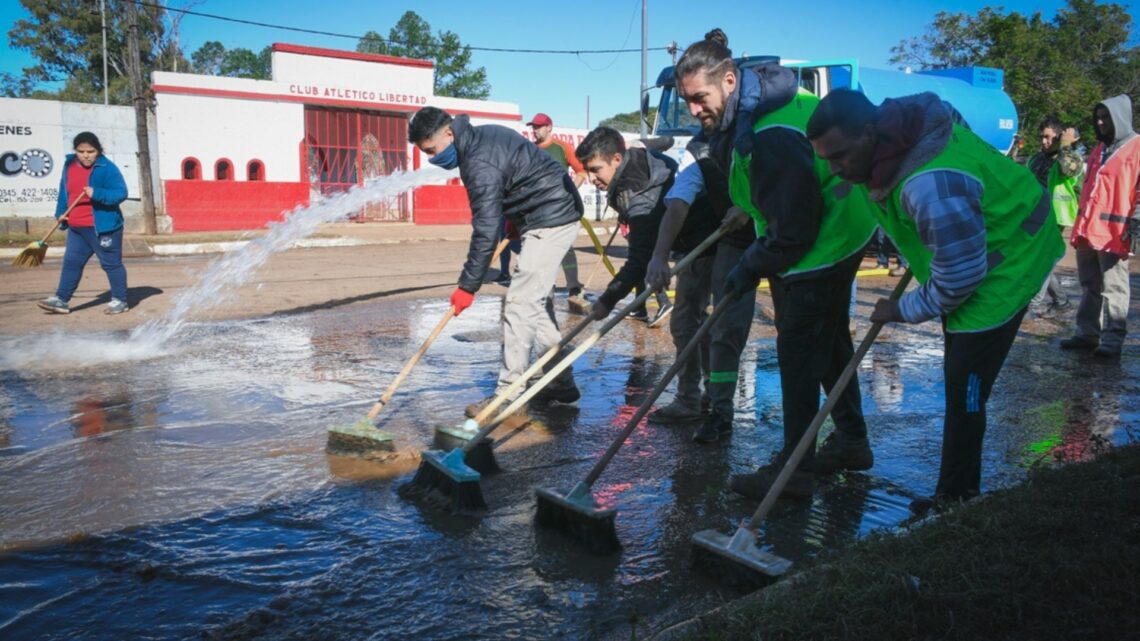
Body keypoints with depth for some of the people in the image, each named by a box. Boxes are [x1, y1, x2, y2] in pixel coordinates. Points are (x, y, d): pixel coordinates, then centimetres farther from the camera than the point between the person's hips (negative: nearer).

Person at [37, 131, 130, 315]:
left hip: (103, 226, -7)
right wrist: (61, 213, 11)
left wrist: (96, 193, -31)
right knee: (71, 262, 10)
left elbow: (121, 193, -20)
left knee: (111, 263, 2)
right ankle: (62, 300, 16)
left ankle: (120, 300, 12)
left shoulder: (107, 168, -13)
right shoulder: (69, 165, 8)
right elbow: (64, 191, 19)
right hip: (76, 227, 7)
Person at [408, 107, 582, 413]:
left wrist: (467, 286, -20)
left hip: (550, 222, -11)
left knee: (520, 303, -11)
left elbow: (486, 231, -25)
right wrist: (516, 221, 12)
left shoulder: (480, 163, -22)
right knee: (535, 302, 13)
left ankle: (509, 394, -7)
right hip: (557, 215, 11)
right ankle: (560, 383, 19)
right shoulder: (484, 135, 8)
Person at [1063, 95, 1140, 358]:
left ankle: (1112, 340, 1)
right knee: (1089, 286, 11)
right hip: (1088, 229, 7)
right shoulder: (1099, 149, 20)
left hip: (1114, 231, -7)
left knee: (1113, 288, -3)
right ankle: (1087, 333, 17)